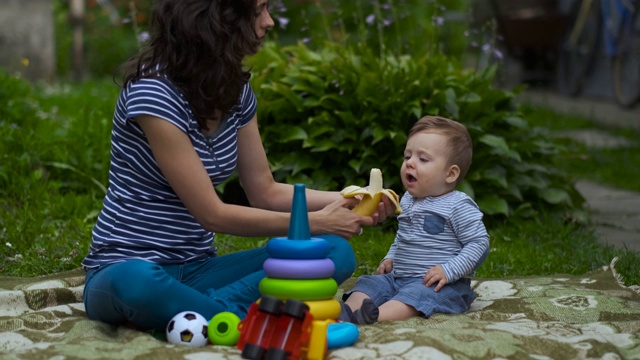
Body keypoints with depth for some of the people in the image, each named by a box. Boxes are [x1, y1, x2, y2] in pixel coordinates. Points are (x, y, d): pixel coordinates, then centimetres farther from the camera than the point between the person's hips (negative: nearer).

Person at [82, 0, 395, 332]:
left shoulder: (236, 90, 4)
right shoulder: (153, 93, -20)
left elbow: (265, 192, 12)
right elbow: (212, 214, -18)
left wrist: (348, 199, -2)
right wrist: (316, 222, -13)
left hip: (196, 270, 8)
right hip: (129, 270, -7)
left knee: (336, 253, -12)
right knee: (137, 282, -45)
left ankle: (183, 318, -20)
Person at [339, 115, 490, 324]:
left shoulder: (459, 206, -8)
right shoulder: (407, 200, 16)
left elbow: (479, 243, -13)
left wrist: (449, 271, -22)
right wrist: (390, 257, 15)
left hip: (440, 284, -8)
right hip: (398, 277, 8)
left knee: (415, 294, -35)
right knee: (368, 284, -13)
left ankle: (376, 316, -61)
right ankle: (344, 312, -41)